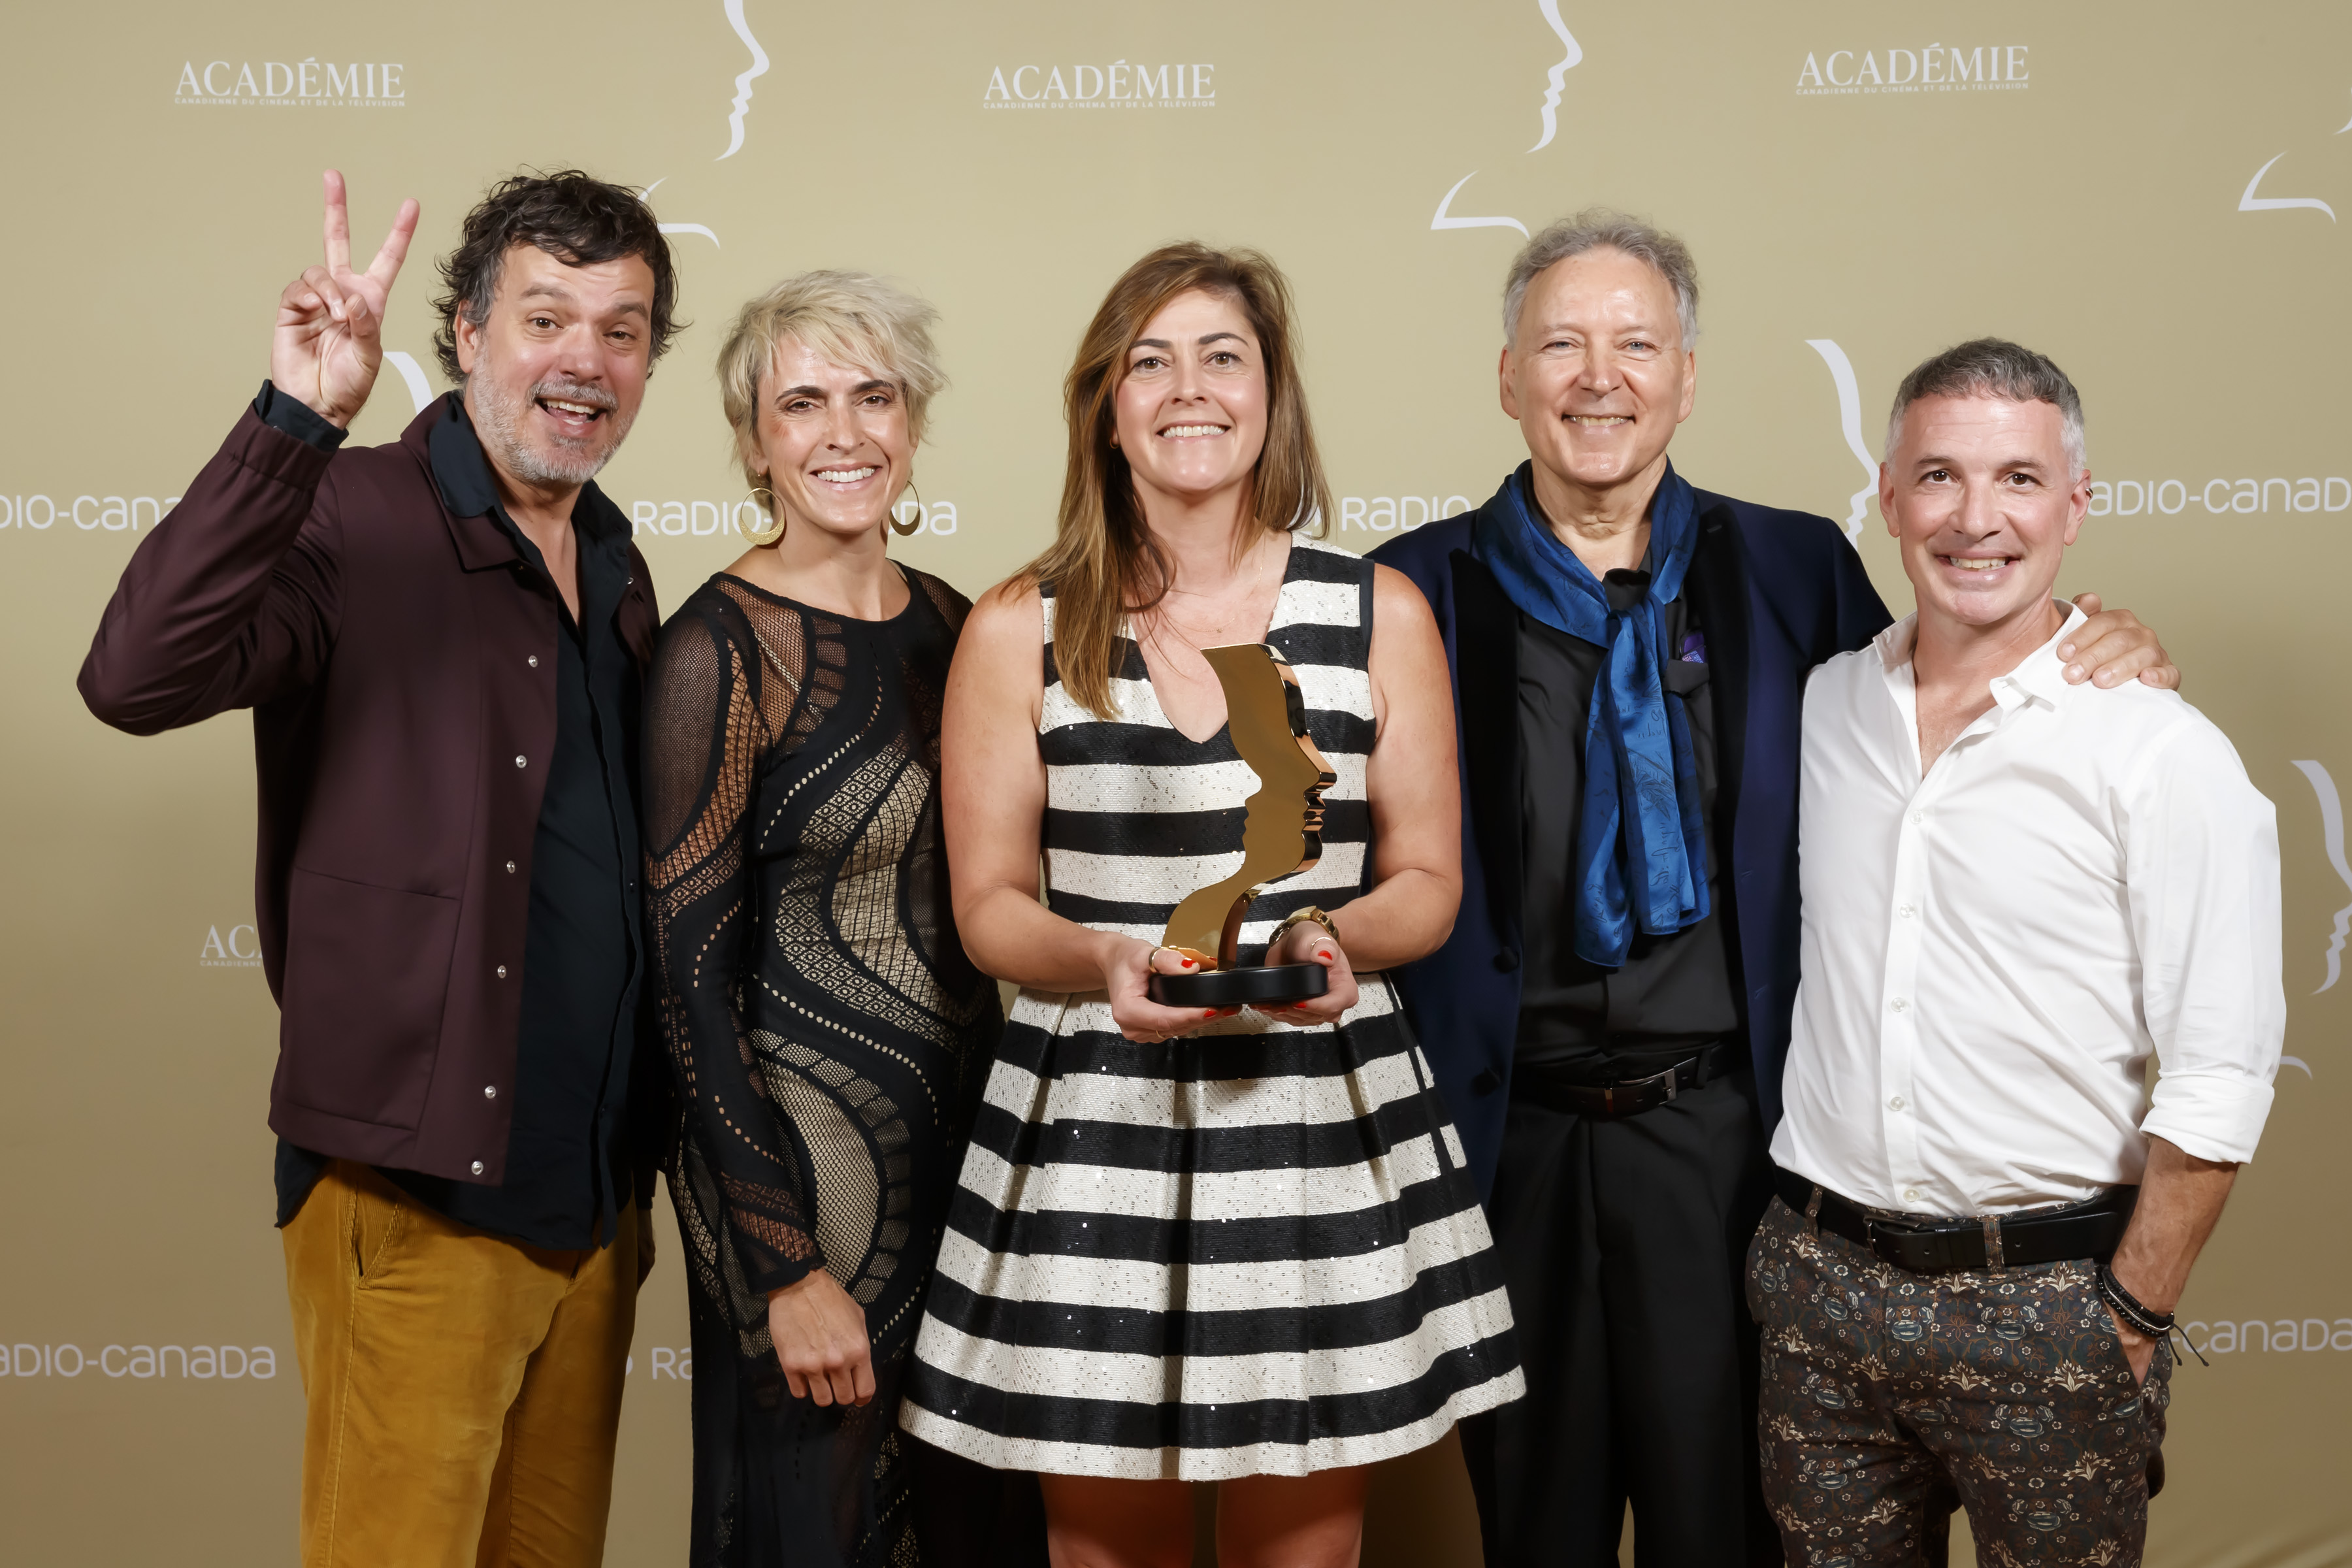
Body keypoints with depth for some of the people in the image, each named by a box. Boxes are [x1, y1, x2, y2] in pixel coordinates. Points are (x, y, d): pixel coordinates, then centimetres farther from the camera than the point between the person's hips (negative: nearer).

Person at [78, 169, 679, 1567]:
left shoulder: (619, 570, 12)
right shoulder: (350, 521, -10)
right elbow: (138, 678, -28)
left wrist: (644, 1161, 14)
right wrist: (297, 419, -33)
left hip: (594, 1191, 7)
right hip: (417, 1196, -7)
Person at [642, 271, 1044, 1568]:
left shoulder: (951, 624, 6)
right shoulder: (718, 648, -12)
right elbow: (689, 969, -14)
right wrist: (789, 1266, -16)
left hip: (972, 1139, 6)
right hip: (807, 1155, -6)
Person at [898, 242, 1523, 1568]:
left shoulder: (1380, 615, 6)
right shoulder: (1020, 631, 4)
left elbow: (1429, 881, 7)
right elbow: (990, 900, 4)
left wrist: (1335, 938, -14)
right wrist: (1103, 962, -16)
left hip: (1325, 1131, 1)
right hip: (1091, 1131, 0)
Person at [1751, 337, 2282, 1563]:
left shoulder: (2165, 754, -10)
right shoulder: (1826, 704, 4)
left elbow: (2219, 1077, -11)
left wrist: (2129, 1319, -10)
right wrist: (1805, 1243, 10)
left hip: (2045, 1295, -4)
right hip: (1818, 1278, 4)